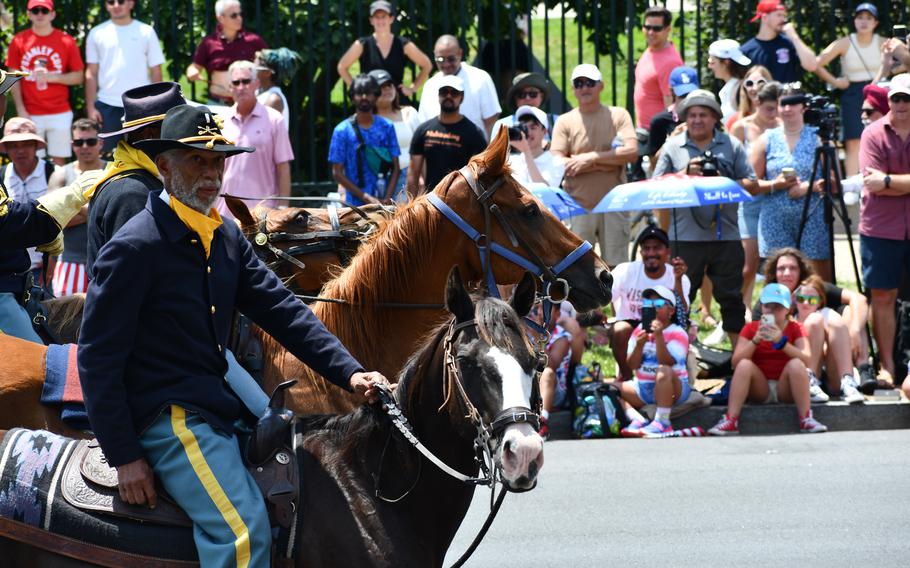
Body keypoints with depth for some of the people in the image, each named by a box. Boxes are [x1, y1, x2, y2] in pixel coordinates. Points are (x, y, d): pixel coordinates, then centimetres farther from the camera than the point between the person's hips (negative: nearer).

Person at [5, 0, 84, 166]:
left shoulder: (67, 41, 2)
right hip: (31, 114, 0)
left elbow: (78, 77, 4)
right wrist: (20, 110, -4)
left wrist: (52, 77, -12)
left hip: (60, 113, 0)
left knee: (59, 161, 1)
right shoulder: (19, 41, 3)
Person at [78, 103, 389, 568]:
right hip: (166, 418, -9)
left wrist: (349, 372, -6)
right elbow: (97, 359, -13)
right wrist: (123, 458, -15)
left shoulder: (227, 238, 12)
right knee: (244, 530, -26)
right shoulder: (133, 249, -13)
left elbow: (281, 311, 8)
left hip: (220, 405, 9)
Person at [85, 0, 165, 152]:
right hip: (107, 106, 1)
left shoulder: (146, 32, 5)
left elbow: (156, 72, 5)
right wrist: (91, 108, -1)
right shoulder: (97, 33, 7)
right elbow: (91, 73, 7)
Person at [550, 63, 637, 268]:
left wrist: (591, 158, -11)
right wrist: (609, 161, -8)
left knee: (616, 268, 4)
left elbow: (632, 152, -7)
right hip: (579, 206, 0)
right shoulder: (565, 122, 5)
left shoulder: (619, 115, 7)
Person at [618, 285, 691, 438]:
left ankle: (662, 422, -38)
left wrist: (659, 336, -32)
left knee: (663, 371, -39)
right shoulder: (640, 330, 7)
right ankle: (637, 419, -23)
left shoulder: (677, 333, -8)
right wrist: (639, 345, -19)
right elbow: (632, 365, 0)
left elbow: (667, 363, -23)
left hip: (672, 389, -6)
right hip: (643, 388, 6)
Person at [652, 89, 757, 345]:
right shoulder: (673, 147, 8)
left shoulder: (731, 145, 10)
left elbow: (751, 184, 6)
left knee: (731, 297, 5)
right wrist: (685, 174, -12)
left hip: (726, 235, 1)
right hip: (685, 236, -1)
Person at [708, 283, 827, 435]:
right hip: (760, 390, 1)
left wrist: (781, 341, -26)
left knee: (796, 364, -27)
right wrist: (755, 340, -20)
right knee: (745, 365, -26)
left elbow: (806, 360, -14)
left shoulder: (795, 329, 3)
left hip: (785, 389, -1)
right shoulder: (751, 329, 6)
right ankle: (730, 421, -35)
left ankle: (806, 420, -30)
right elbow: (735, 362, -7)